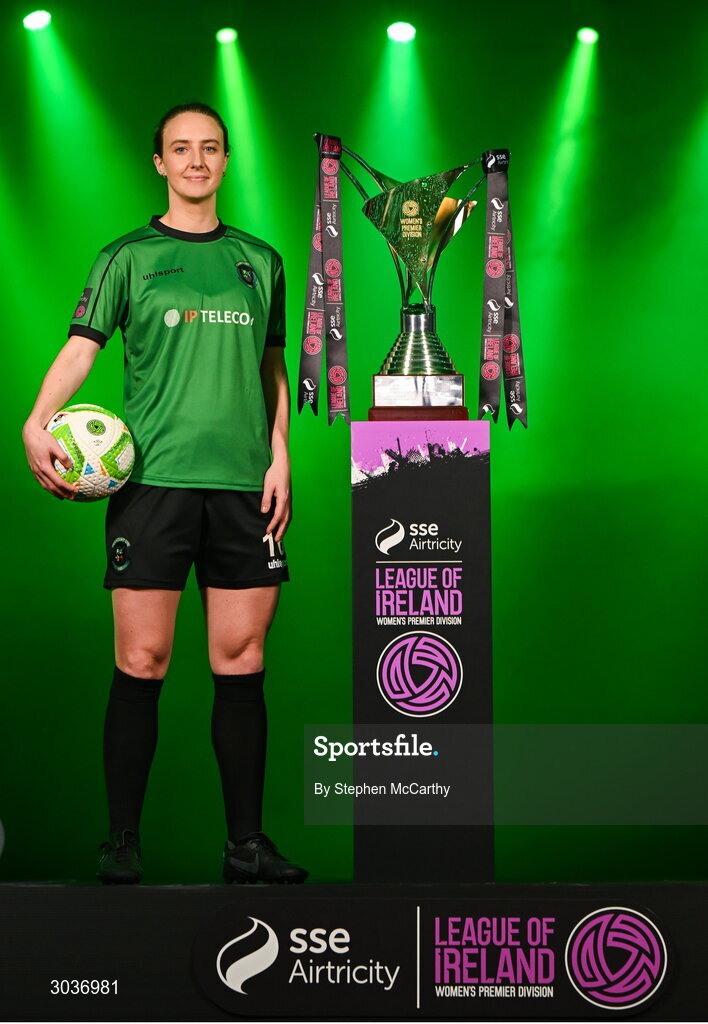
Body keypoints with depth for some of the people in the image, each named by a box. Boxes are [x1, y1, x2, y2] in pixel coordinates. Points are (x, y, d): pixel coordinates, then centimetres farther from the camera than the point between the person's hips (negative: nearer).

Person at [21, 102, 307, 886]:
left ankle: (246, 843, 10)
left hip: (242, 483, 3)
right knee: (140, 663, -4)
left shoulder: (259, 260, 17)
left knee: (241, 660, 3)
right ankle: (122, 844, 5)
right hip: (153, 476, -3)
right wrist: (38, 422, -21)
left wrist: (279, 459, 8)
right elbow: (80, 348, -3)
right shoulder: (129, 257, 8)